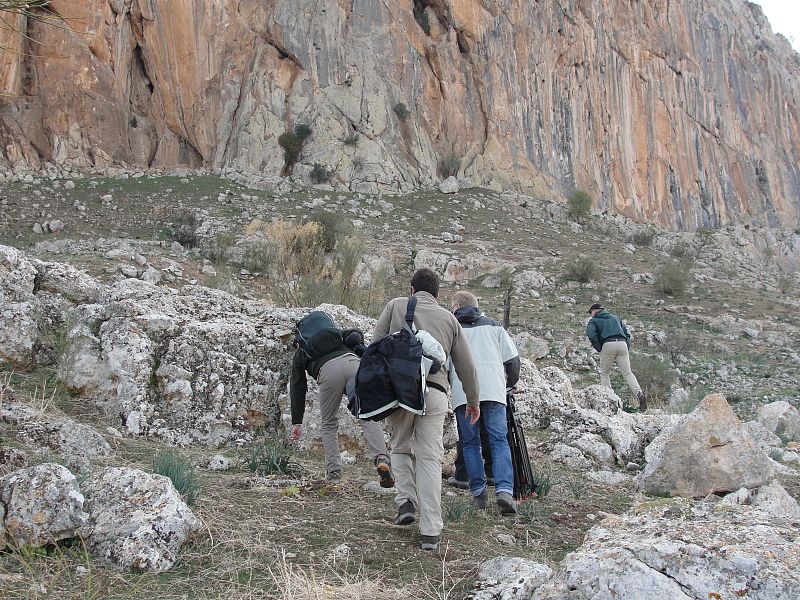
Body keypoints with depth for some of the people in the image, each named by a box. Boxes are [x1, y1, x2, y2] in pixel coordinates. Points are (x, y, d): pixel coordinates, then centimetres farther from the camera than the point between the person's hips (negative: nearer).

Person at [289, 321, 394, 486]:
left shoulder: (299, 355, 36)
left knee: (329, 423, 17)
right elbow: (355, 334, 20)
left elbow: (297, 389, 31)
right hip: (352, 361, 1)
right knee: (369, 416, -3)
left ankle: (334, 472, 12)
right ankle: (382, 458, -23)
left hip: (327, 370, -1)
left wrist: (296, 422, 32)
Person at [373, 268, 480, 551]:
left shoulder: (396, 306, 13)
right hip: (434, 392, 1)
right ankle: (430, 531, 0)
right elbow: (465, 364, 21)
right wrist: (473, 400, 32)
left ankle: (406, 501, 4)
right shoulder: (449, 318, 18)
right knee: (430, 459, 3)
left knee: (400, 447, 20)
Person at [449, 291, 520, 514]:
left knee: (470, 443, 9)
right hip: (493, 390, 1)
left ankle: (479, 492, 6)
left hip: (463, 392, -1)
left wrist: (448, 386, 25)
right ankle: (504, 490, -15)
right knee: (499, 441, 0)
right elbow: (512, 358, 14)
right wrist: (510, 382, 30)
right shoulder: (493, 325, 18)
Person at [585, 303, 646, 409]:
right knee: (628, 373, 2)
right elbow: (627, 333, 22)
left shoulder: (593, 321, 15)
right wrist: (627, 348, 16)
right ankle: (639, 394, -18)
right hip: (622, 344, 4)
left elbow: (592, 335, -5)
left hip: (608, 345, -4)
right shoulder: (615, 318, 30)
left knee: (604, 373, 9)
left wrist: (599, 349, 2)